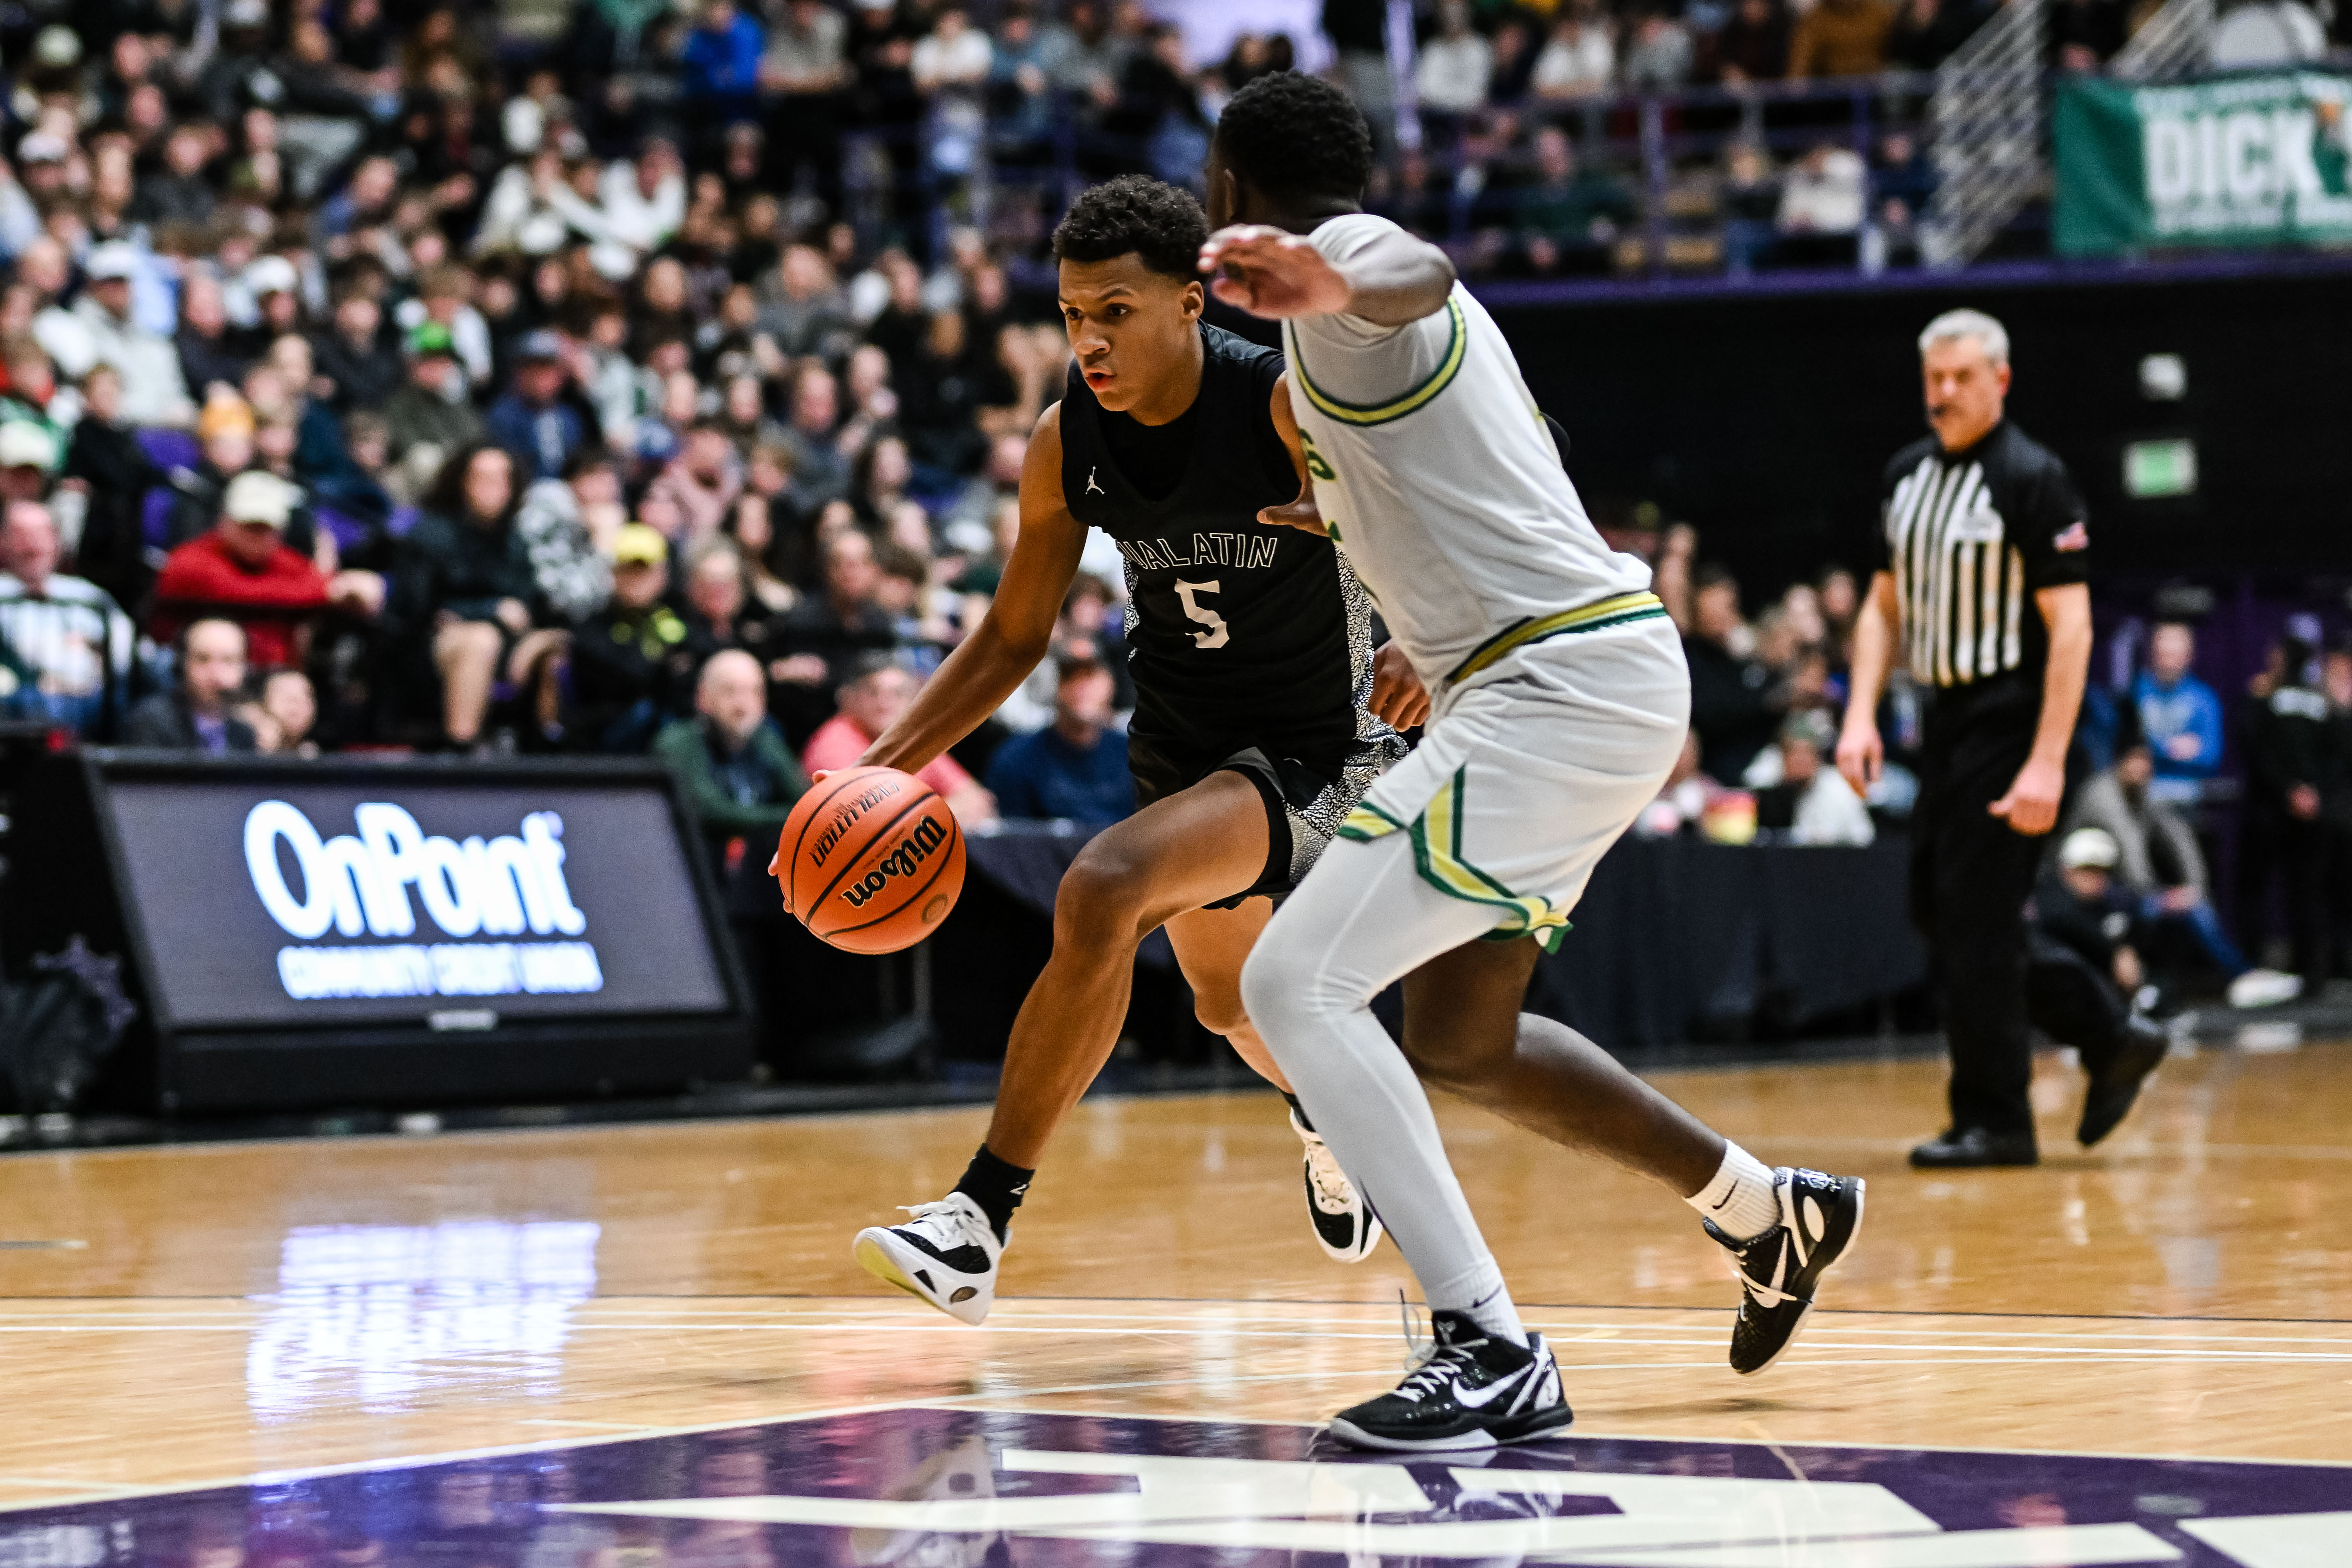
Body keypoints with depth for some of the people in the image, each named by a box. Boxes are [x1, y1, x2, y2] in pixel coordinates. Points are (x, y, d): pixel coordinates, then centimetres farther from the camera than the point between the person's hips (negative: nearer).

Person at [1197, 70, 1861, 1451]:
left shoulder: (1349, 246, -9)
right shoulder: (1368, 275, 22)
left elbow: (1420, 272, -36)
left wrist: (1336, 295, -59)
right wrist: (1352, 520, 53)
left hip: (1561, 685, -10)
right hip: (1596, 675, 10)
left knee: (1295, 983, -16)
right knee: (1457, 1038, 23)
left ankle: (1491, 1353, -21)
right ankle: (1776, 1215, 36)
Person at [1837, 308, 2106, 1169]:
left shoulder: (2033, 478, -13)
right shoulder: (1909, 474, 10)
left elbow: (2071, 626, -17)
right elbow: (1884, 606, 18)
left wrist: (2047, 764, -23)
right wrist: (1861, 716, 4)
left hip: (2008, 722, -8)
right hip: (1946, 719, 8)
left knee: (1977, 919, -8)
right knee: (1935, 906, 11)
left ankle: (1994, 1121, 1)